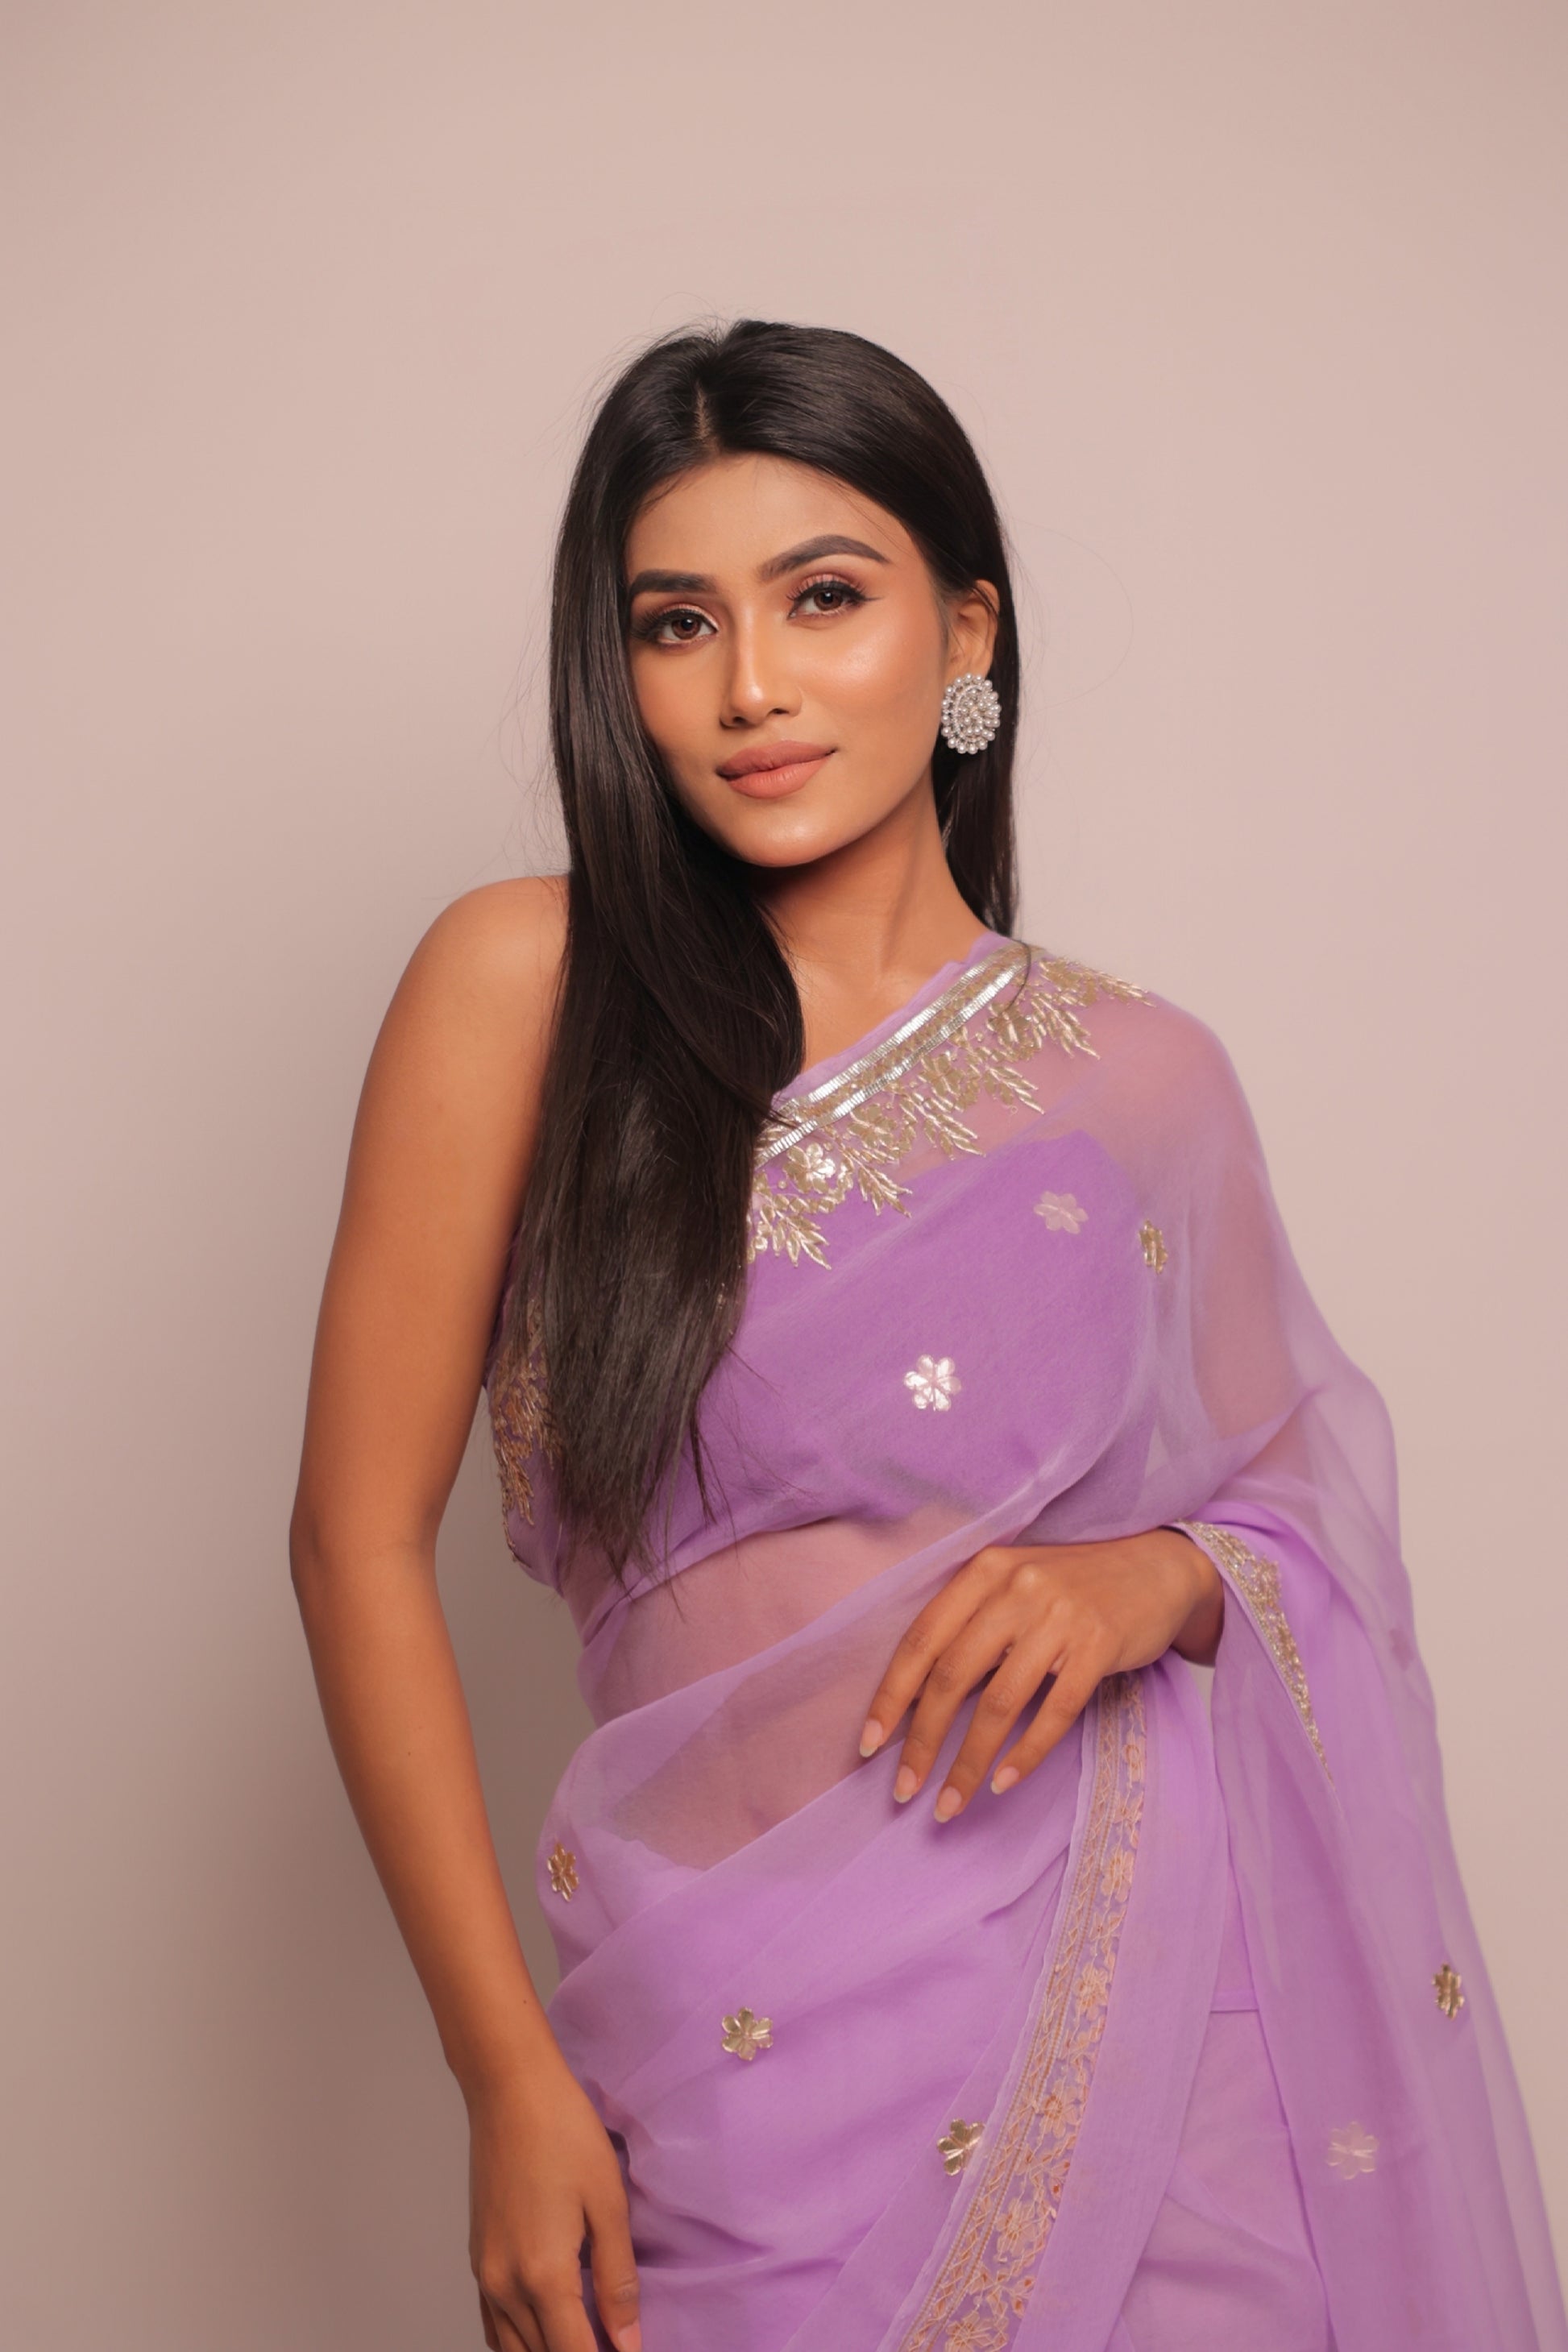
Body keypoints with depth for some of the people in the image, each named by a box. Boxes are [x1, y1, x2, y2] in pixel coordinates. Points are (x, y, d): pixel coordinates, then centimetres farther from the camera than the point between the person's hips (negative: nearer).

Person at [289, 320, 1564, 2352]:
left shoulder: (1144, 1081, 2)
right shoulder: (529, 984, -5)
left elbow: (1303, 1517, 13)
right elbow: (361, 1540, -6)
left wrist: (1156, 1577, -11)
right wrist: (508, 2076, -8)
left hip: (1159, 1981, 2)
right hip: (759, 2023, -2)